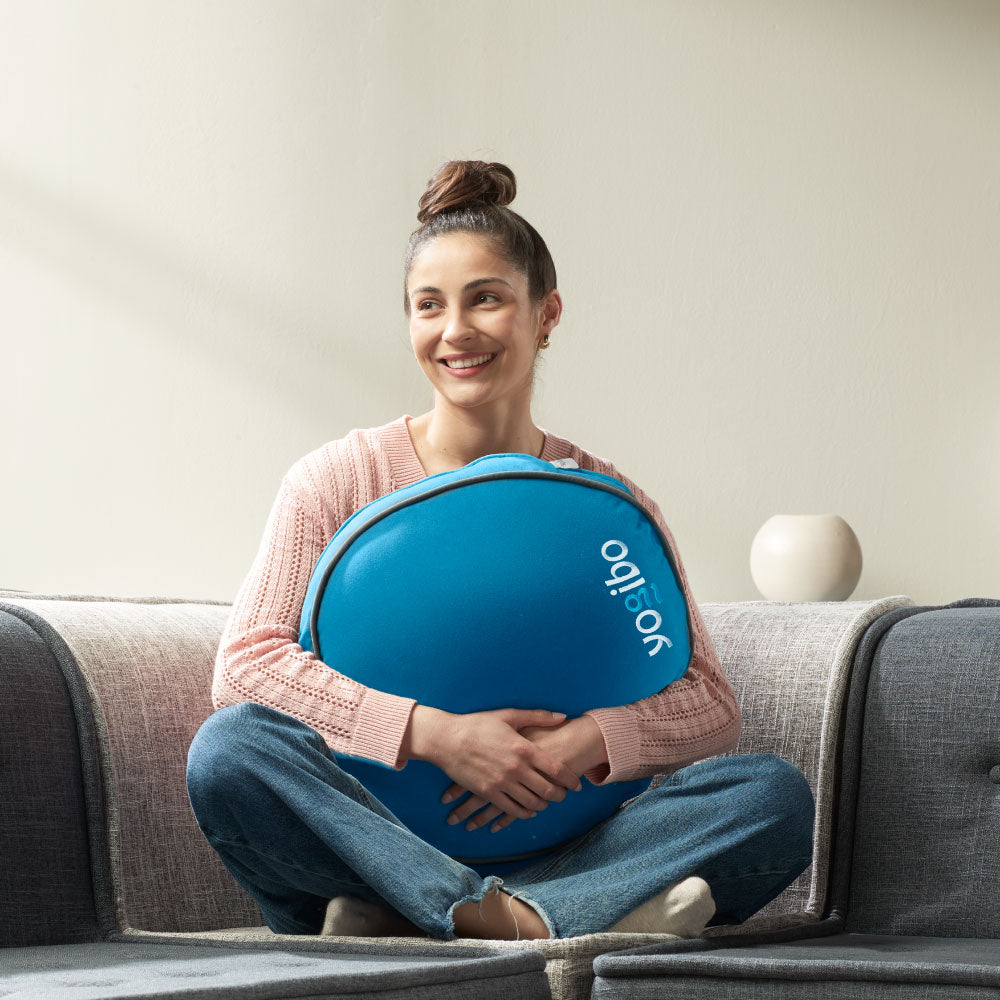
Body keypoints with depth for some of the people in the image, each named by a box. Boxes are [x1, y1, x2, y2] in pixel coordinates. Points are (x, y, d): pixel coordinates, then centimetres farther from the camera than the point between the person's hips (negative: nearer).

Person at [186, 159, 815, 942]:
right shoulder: (338, 480, 4)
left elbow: (711, 707, 4)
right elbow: (246, 664, -8)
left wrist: (587, 742, -17)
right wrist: (434, 732, -20)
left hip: (552, 842, 2)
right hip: (369, 835, -2)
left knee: (776, 795, -21)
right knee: (229, 748, -29)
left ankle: (397, 918, -34)